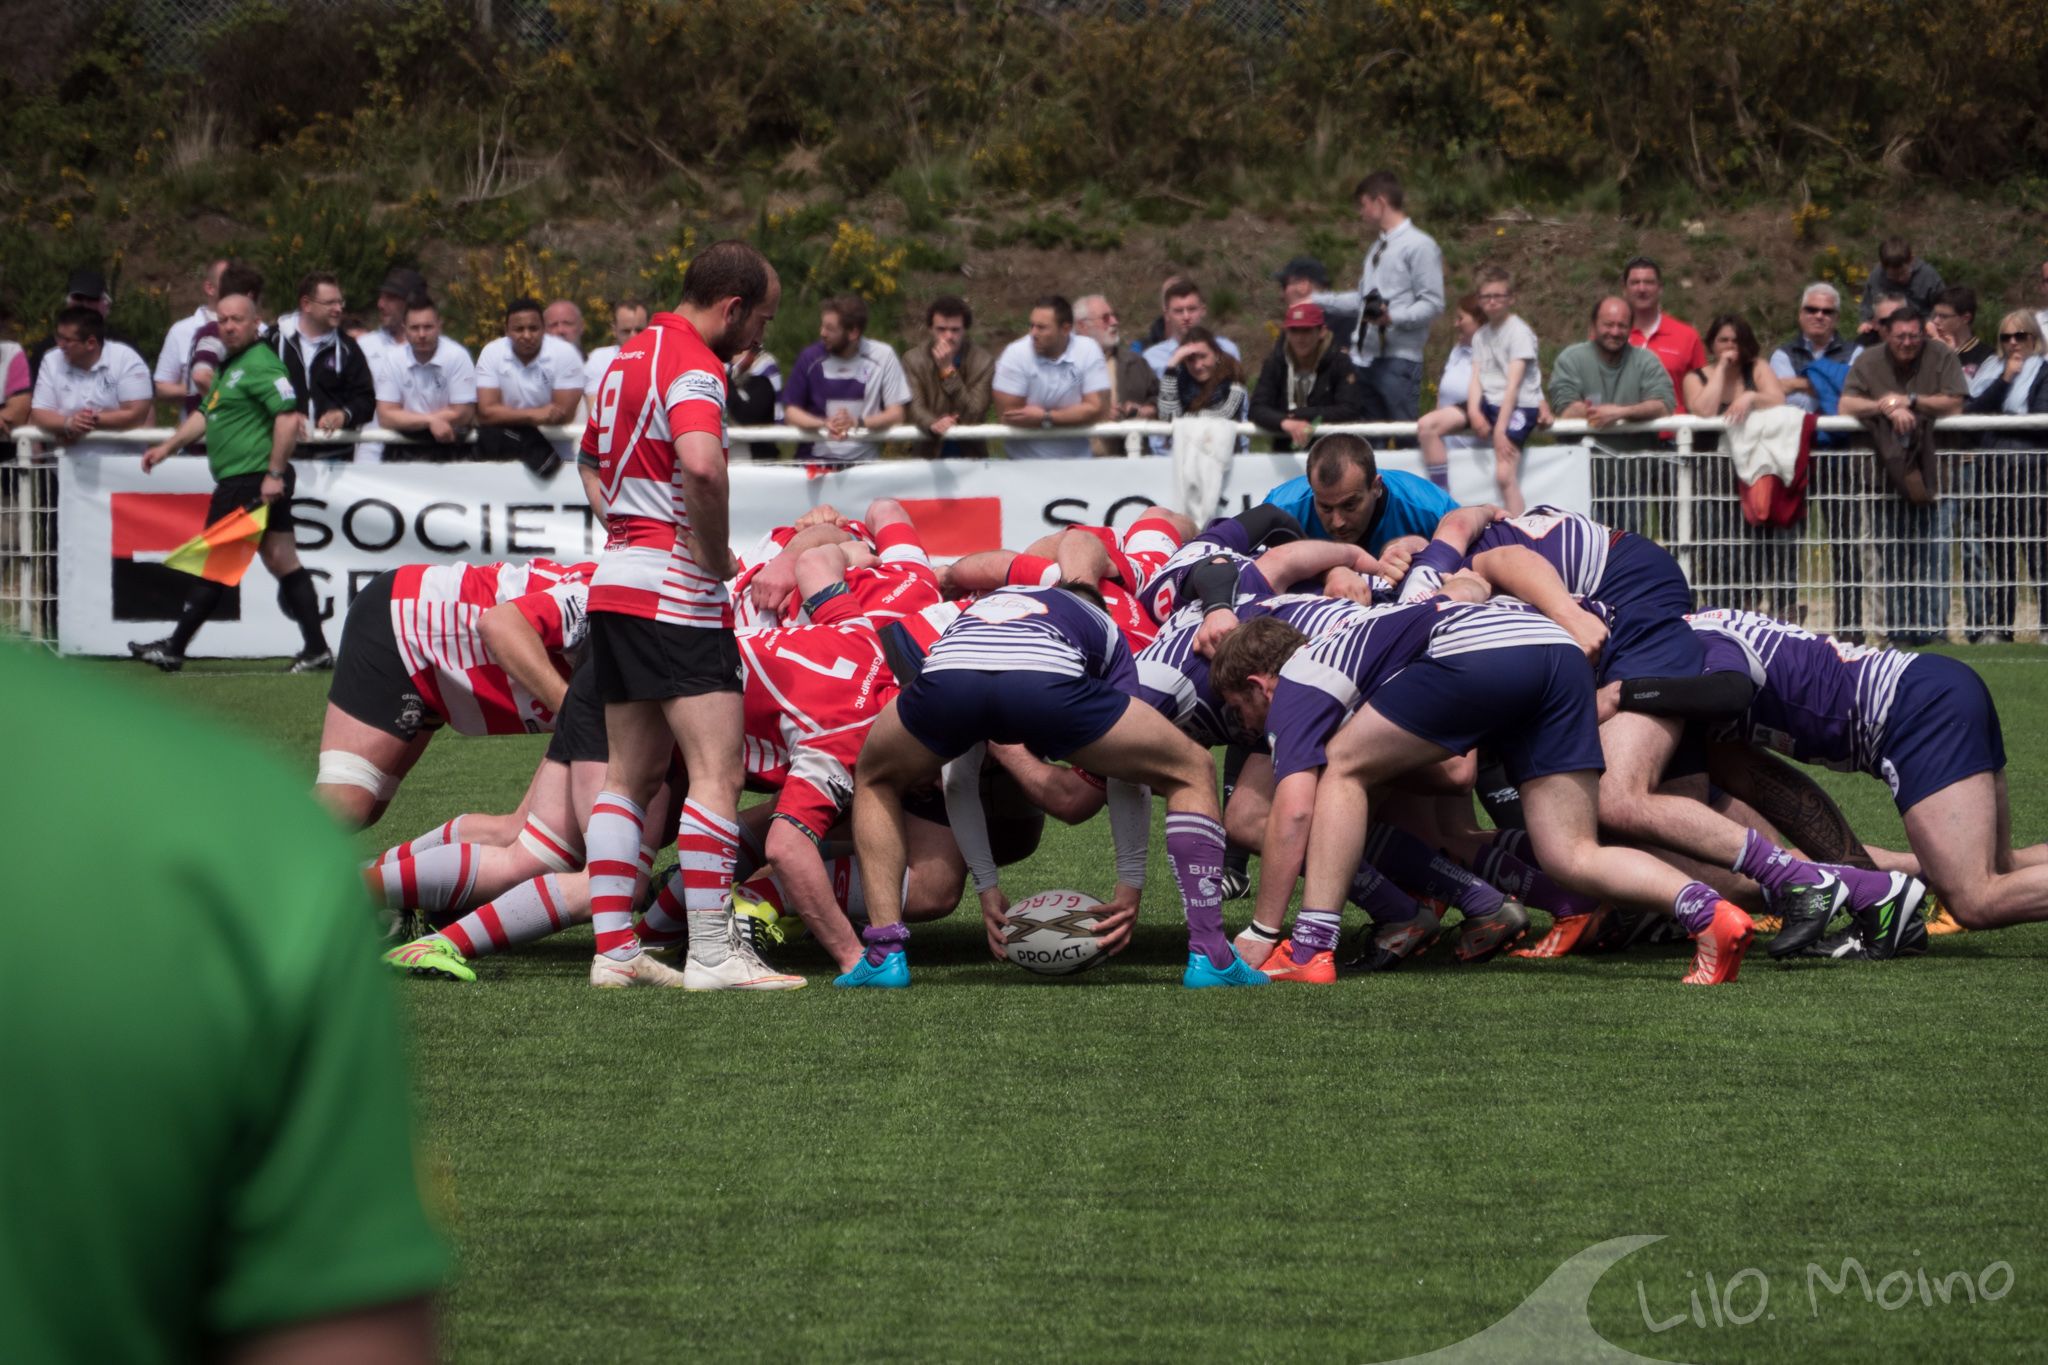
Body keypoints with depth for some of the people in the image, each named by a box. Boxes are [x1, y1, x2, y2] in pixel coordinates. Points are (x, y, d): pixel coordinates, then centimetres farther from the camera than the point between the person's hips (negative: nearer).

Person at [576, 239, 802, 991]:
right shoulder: (693, 366, -13)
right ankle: (710, 951, -13)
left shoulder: (631, 356, 17)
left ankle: (614, 948, 10)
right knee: (717, 767, -10)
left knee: (631, 773, 11)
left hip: (616, 584, 10)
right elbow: (701, 466, -31)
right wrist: (718, 556, -18)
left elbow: (591, 463, 31)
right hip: (673, 591, -10)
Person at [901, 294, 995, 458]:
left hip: (970, 453, 0)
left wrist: (948, 370, -18)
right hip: (928, 453, 0)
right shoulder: (914, 360, -1)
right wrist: (933, 423, -34)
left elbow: (973, 416, -12)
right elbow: (916, 409, -11)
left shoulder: (983, 361, -4)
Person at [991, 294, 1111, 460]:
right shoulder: (1015, 354, -10)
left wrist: (1045, 417, -15)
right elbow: (1007, 415, -13)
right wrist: (1075, 416, -9)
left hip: (1075, 459, 0)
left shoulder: (1088, 351, -5)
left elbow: (1097, 410, -8)